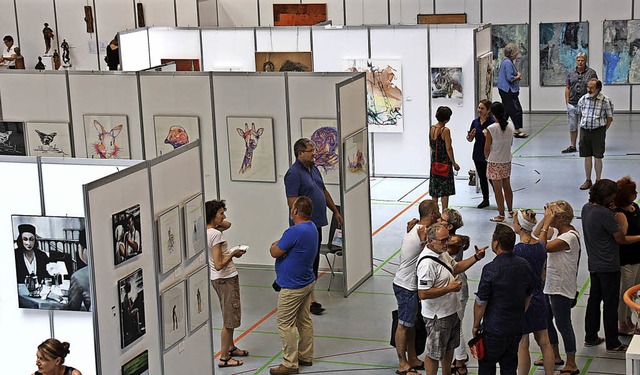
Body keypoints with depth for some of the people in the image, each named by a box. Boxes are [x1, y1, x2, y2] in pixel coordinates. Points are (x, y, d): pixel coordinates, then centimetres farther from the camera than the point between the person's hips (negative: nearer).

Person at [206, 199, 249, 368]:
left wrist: (217, 222, 4)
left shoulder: (206, 232, 3)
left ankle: (230, 347, 40)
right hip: (226, 279, -10)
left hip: (218, 279, 10)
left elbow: (227, 224, 21)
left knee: (229, 316, 25)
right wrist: (233, 254, -14)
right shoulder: (216, 234, -24)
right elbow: (219, 265, -26)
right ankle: (224, 358, 7)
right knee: (230, 320, 1)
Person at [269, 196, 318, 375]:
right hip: (307, 282, 10)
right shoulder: (312, 227, 5)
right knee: (304, 320, 18)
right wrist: (280, 246, -11)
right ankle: (306, 356, 28)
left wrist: (274, 245, 1)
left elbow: (275, 252, -21)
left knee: (285, 324, -1)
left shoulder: (295, 232, -28)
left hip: (292, 287, -10)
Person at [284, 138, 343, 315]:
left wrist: (336, 212, 26)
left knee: (314, 260, 13)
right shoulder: (294, 173, -16)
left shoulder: (313, 169, 13)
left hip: (316, 223, 9)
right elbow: (292, 202, -22)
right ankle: (310, 299, 2)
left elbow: (324, 192, 24)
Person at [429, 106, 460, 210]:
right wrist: (454, 163, -10)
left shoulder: (431, 128, 2)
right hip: (445, 162, -6)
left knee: (434, 189, 13)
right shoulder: (445, 130, -17)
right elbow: (448, 148, -17)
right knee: (445, 190, 1)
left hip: (434, 161, 6)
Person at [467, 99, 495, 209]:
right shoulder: (475, 122, 6)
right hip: (478, 154, 6)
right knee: (482, 178, 14)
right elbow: (470, 139, 11)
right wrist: (470, 135, -12)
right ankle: (485, 200, 26)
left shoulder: (492, 122, -11)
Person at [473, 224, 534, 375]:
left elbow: (481, 302, -16)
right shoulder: (524, 265, -1)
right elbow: (528, 296, 13)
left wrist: (476, 325, -2)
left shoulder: (491, 269, -21)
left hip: (494, 330, -6)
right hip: (517, 327, 6)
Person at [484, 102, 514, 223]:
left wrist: (487, 158, 7)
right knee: (507, 187, 20)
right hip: (507, 162, 6)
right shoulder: (510, 126, -4)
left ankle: (501, 215, 12)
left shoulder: (491, 129, -20)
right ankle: (510, 211, 33)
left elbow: (487, 148, -14)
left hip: (494, 163, -6)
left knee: (498, 190, 4)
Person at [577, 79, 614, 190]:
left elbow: (610, 118, -1)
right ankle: (588, 181, 19)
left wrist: (603, 130, 0)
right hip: (584, 130, 4)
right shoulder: (583, 99, 5)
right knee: (587, 157, 9)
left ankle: (598, 181, 11)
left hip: (598, 131, -4)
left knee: (598, 157, 1)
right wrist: (583, 125, 13)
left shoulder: (605, 101, -7)